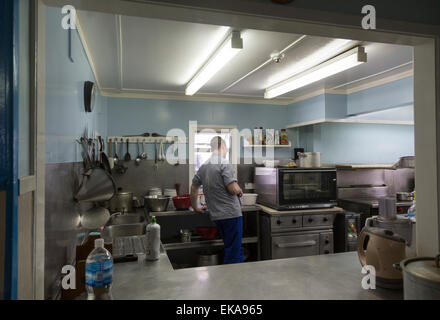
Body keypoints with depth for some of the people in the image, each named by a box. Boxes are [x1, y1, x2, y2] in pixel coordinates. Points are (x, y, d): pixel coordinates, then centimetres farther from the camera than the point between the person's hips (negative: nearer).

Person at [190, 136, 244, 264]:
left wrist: (195, 206, 32)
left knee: (230, 248, 20)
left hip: (216, 215, 8)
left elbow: (194, 187, 20)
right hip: (231, 214, -8)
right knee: (234, 253, 0)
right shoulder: (224, 163, -12)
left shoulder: (204, 166, 12)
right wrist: (240, 191, 3)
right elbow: (233, 189, -19)